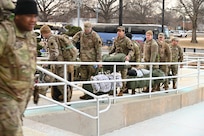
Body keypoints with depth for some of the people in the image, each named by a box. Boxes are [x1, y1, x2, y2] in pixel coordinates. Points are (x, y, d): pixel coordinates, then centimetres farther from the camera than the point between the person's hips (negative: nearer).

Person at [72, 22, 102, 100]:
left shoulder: (95, 36, -8)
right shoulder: (80, 34, 8)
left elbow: (99, 49, -8)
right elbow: (73, 41, 14)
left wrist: (99, 61, -11)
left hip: (92, 60, -6)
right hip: (83, 59, 6)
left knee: (91, 77, -3)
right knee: (83, 77, 10)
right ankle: (86, 93, 20)